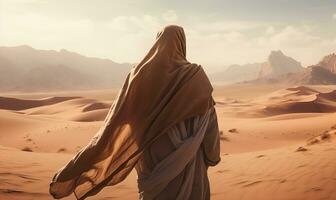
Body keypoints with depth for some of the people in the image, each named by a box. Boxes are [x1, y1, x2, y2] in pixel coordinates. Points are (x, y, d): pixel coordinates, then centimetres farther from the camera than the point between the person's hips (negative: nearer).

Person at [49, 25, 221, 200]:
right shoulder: (196, 78, -6)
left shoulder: (140, 74, -6)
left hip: (152, 162, 1)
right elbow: (210, 126, -1)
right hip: (187, 165, -1)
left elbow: (115, 122, -10)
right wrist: (213, 156, 19)